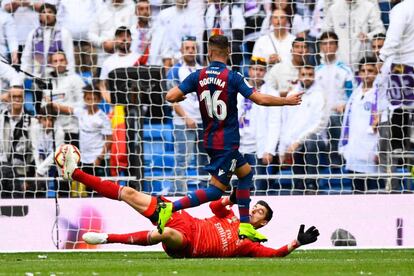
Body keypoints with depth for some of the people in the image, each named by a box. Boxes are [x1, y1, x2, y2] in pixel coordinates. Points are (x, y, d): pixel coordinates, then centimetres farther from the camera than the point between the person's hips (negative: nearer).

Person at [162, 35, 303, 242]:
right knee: (216, 189, -4)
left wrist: (182, 97, 16)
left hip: (210, 139, 7)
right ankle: (171, 208, -20)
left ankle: (245, 226, 19)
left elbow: (171, 97, -8)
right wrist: (287, 101, -1)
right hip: (227, 143, -7)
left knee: (246, 172, 22)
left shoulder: (198, 76, -1)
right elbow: (260, 99, -15)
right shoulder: (232, 78, -13)